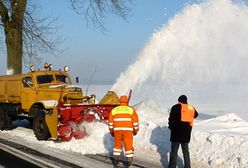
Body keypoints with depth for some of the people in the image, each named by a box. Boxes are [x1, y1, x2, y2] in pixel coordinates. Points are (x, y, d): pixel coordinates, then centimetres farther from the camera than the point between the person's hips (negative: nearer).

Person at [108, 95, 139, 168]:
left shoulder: (114, 110, 10)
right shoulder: (131, 110, 5)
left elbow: (110, 122, 11)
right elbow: (135, 122, 3)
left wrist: (111, 132, 23)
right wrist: (135, 131, 15)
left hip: (117, 130, 2)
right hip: (128, 130, -2)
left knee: (117, 145, 19)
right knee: (128, 146, 6)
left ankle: (116, 162, 17)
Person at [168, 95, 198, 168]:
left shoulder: (176, 107, -10)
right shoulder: (192, 108, 4)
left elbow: (171, 119, -10)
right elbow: (195, 115, 24)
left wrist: (171, 127, 4)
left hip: (177, 132, -4)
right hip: (186, 134, 5)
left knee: (174, 150, 2)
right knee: (185, 150, 16)